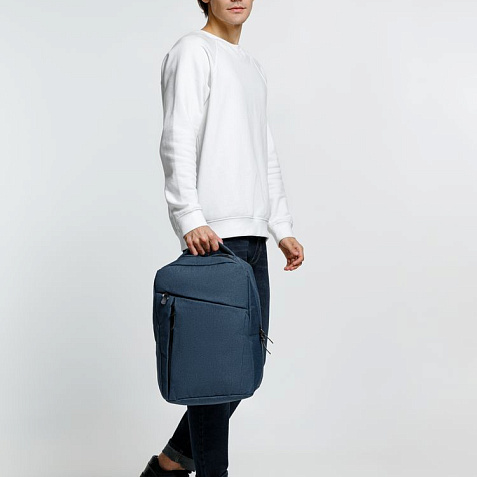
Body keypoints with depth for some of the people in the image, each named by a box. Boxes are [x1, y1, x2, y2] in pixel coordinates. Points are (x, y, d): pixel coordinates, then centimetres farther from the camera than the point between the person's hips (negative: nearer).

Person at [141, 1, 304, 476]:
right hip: (213, 236, -8)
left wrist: (283, 227, 19)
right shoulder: (193, 52, 0)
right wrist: (190, 217, -22)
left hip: (253, 234, 8)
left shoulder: (254, 67, 25)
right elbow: (177, 142, -11)